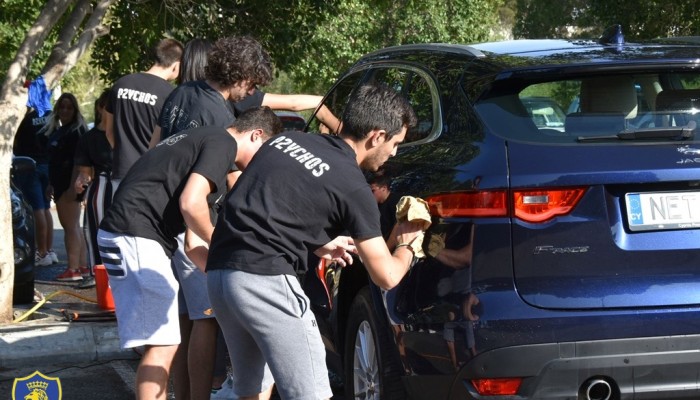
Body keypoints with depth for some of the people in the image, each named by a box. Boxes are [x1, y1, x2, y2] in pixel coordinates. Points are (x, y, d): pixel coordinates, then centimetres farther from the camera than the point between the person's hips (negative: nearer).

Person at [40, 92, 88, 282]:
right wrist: (51, 184, 22)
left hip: (70, 185, -10)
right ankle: (82, 266, 18)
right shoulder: (57, 131, 17)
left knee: (70, 225, -11)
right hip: (60, 184, 10)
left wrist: (73, 186, -25)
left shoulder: (77, 131, -11)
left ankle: (73, 269, -12)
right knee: (73, 226, 13)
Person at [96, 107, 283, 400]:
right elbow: (190, 204, -20)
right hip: (137, 237, -10)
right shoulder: (223, 142, -5)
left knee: (160, 343, 16)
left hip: (118, 234, 10)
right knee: (163, 345, -10)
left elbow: (193, 244, 23)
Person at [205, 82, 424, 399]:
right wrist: (405, 245, 23)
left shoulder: (286, 141, 15)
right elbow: (387, 276, 2)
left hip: (219, 269, 8)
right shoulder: (351, 186, -3)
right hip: (266, 278, -8)